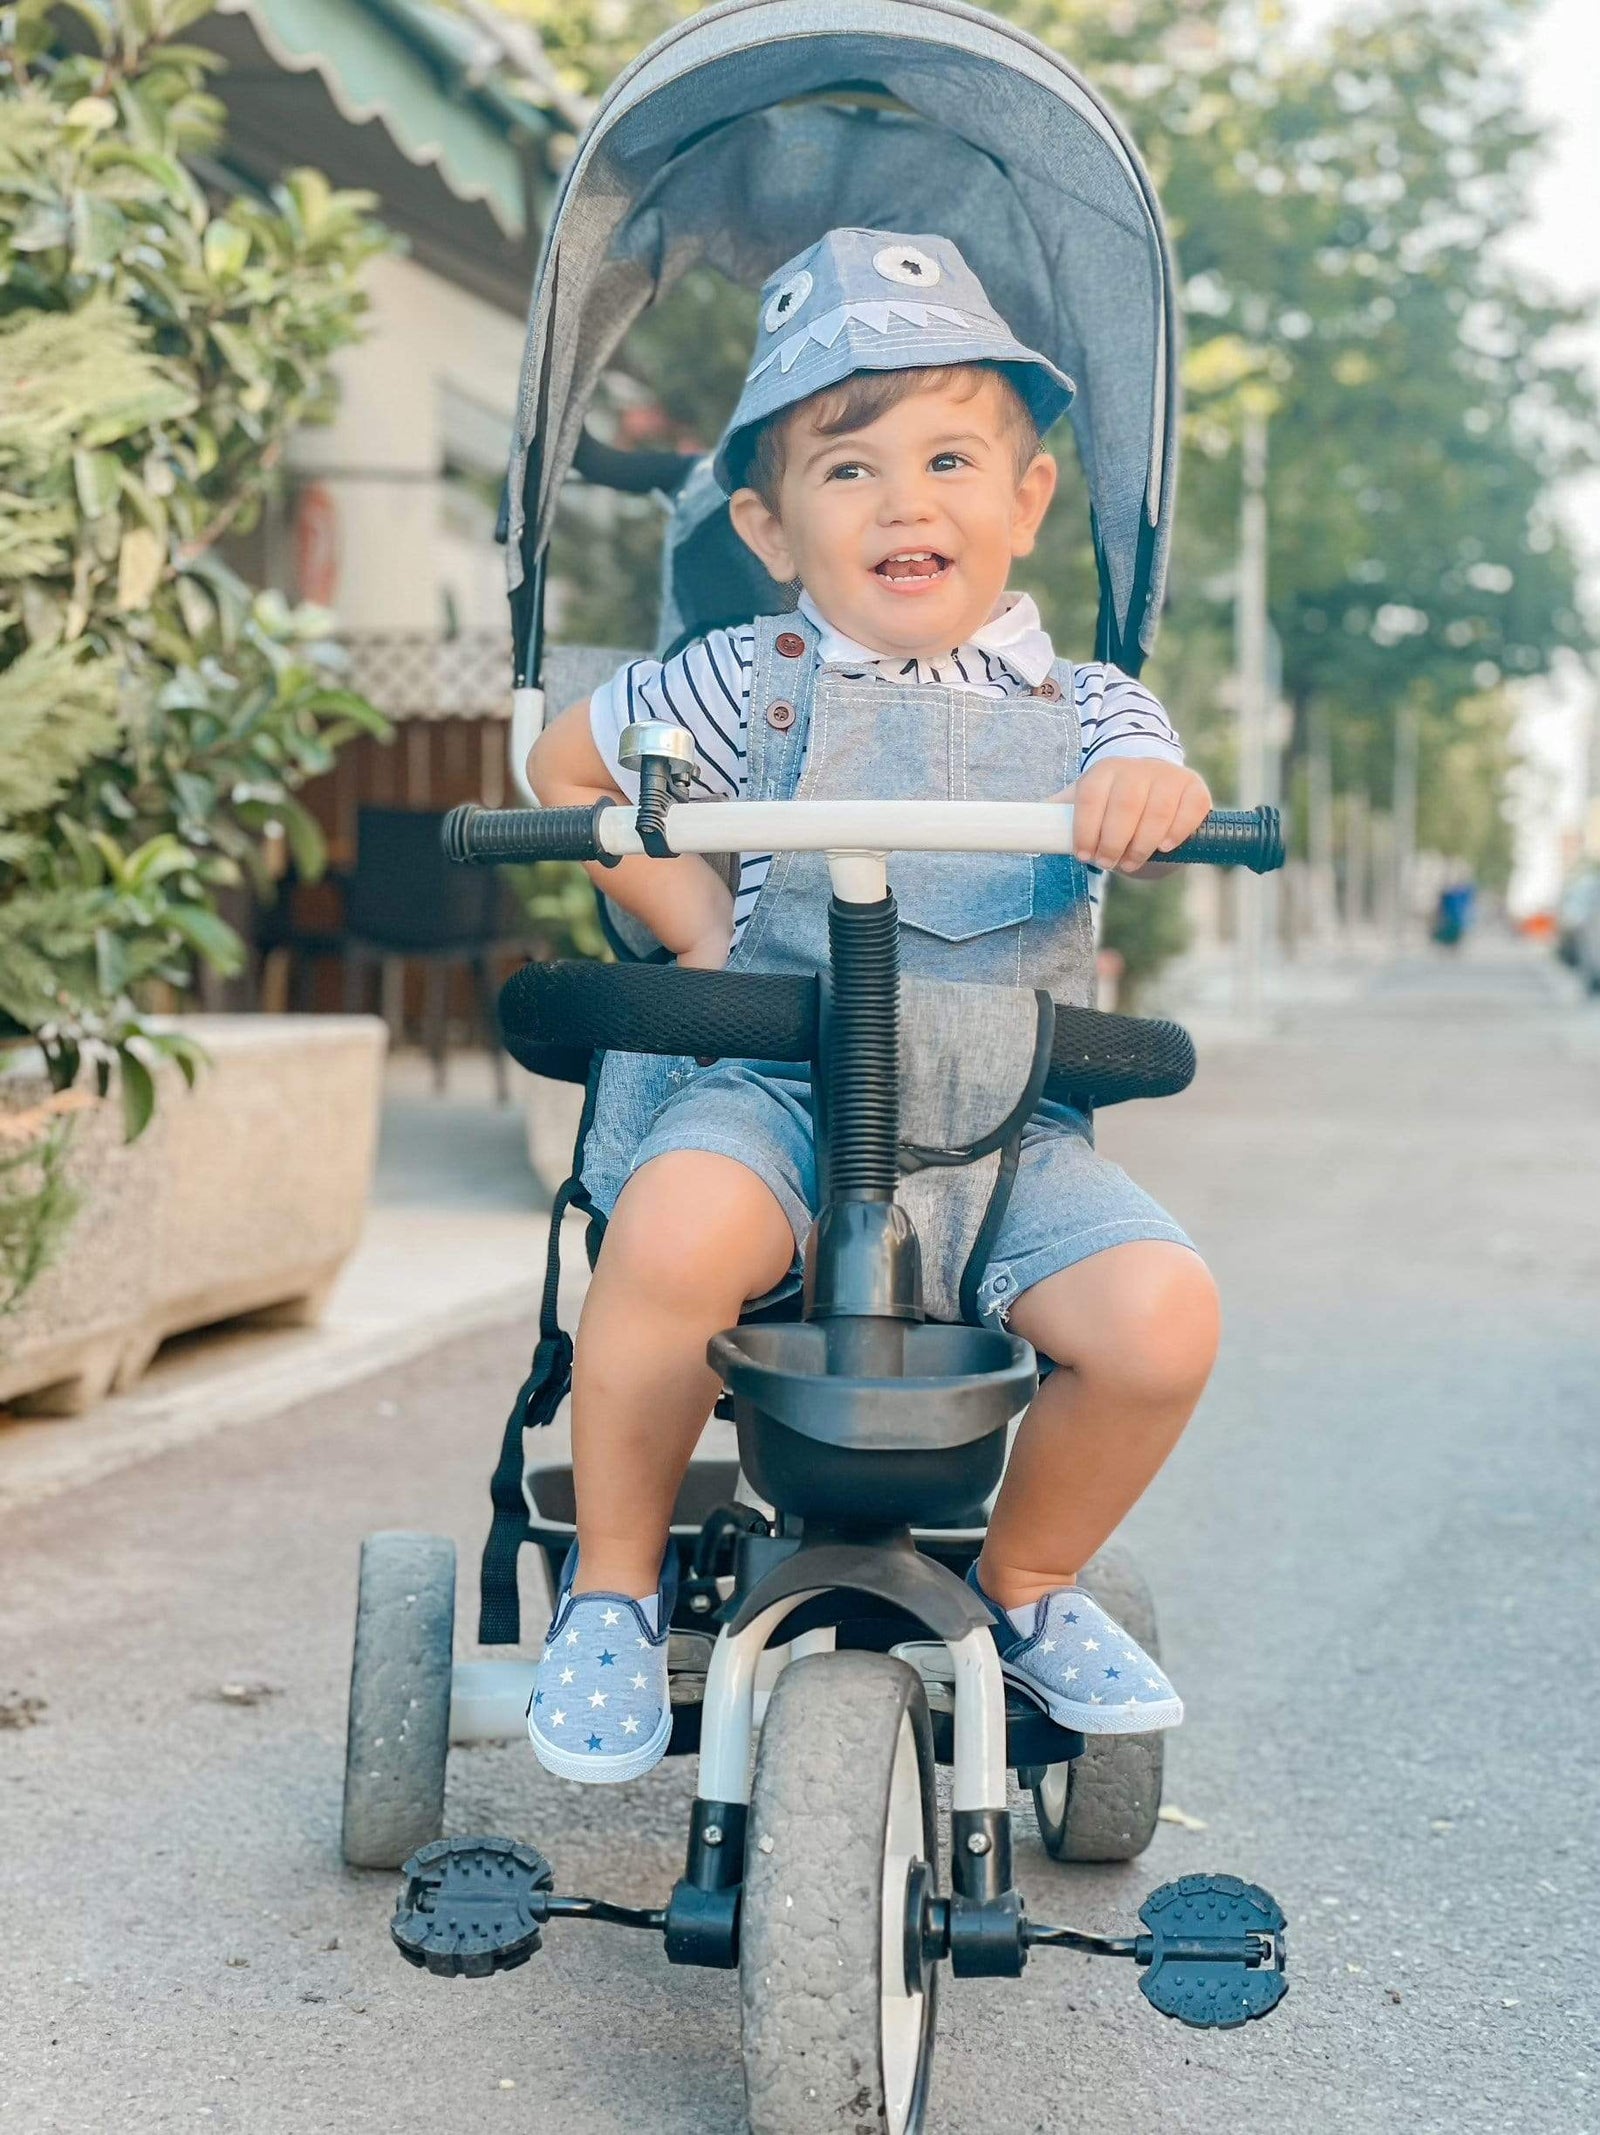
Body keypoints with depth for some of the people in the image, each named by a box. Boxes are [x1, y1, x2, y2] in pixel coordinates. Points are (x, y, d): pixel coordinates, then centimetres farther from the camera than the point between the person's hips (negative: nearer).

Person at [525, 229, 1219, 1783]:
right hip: (765, 1082, -2)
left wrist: (1147, 795, -33)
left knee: (1160, 1312, -24)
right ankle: (614, 1579, -8)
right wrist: (693, 922, 4)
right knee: (680, 1230, -36)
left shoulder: (1079, 708, 10)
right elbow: (564, 767, 17)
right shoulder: (749, 685, 6)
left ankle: (1027, 1578, 9)